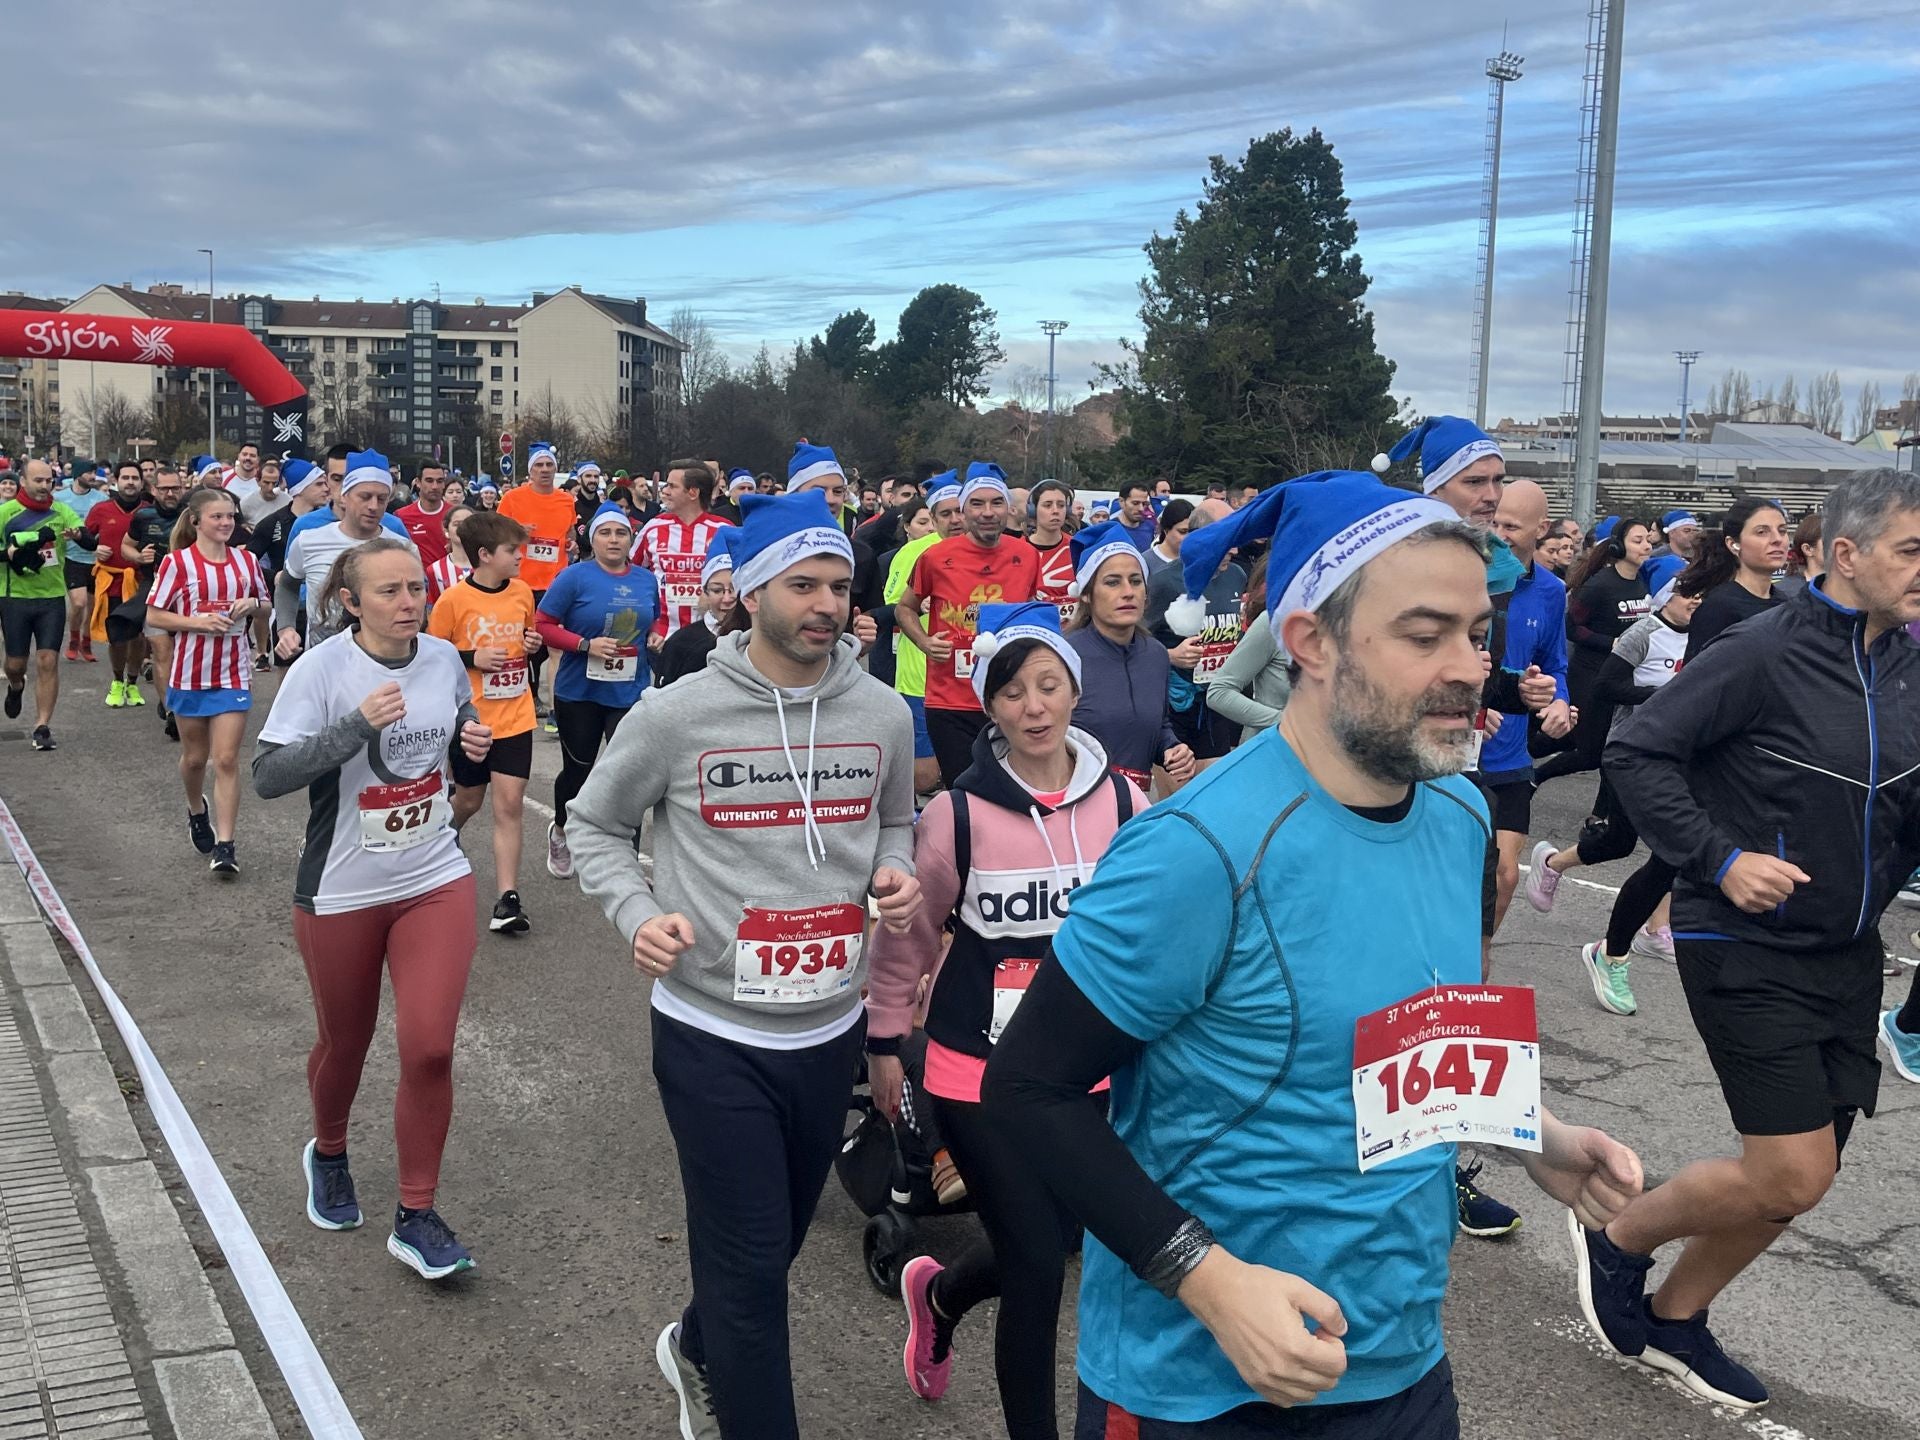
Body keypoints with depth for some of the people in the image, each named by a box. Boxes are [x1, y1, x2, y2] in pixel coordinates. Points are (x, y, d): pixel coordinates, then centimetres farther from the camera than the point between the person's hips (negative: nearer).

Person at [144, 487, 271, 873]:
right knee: (195, 756, 15)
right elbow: (154, 616, -4)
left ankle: (224, 845, -6)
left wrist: (252, 604, -6)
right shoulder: (177, 562, -6)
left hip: (234, 672, 1)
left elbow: (266, 604, 16)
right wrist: (196, 621, -19)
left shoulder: (246, 560, 4)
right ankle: (196, 810, 45)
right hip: (190, 671, -1)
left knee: (227, 759, -7)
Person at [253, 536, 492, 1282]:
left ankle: (416, 1218, 9)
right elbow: (268, 776, -21)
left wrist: (473, 741, -5)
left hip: (436, 880, 2)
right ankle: (328, 1155, 48)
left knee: (429, 1048, -6)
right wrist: (357, 726, -32)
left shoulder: (443, 657, -3)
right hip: (342, 891, -2)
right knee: (344, 1045, 16)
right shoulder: (321, 670, -16)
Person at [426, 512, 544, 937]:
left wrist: (534, 645, -3)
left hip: (515, 717, 3)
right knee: (469, 799, 14)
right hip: (470, 718, -2)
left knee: (510, 804, -5)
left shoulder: (523, 592, 2)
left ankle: (507, 901, -5)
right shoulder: (454, 600, -11)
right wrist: (472, 658, -18)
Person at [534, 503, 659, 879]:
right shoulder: (575, 576, -10)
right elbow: (543, 625, -11)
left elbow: (657, 621, 20)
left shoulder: (646, 580, 3)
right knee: (578, 770, 14)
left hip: (631, 693, 2)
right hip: (579, 692, -2)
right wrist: (586, 645, -21)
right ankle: (560, 832, 44)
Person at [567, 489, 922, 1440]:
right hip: (712, 1035, -5)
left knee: (774, 1244, 23)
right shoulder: (676, 715, -12)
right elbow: (593, 825, 2)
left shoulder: (883, 715, -2)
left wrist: (895, 874, -7)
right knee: (751, 1264, -1)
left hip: (831, 1031, 5)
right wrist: (638, 915, -16)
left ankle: (697, 1351, 53)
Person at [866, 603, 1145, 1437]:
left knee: (1054, 1239, 17)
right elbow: (909, 934, -1)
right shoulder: (957, 813, -13)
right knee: (1038, 1264, -2)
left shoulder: (1122, 802, -6)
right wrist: (884, 1041, 5)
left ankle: (938, 1293, 50)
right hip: (978, 1072, -3)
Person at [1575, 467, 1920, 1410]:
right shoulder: (1766, 653, -16)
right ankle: (1616, 1237, 17)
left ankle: (1674, 1317, 31)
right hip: (1747, 947, -7)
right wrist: (1719, 858, -22)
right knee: (1791, 1177, -9)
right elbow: (1637, 752, -16)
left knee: (1805, 1176, 12)